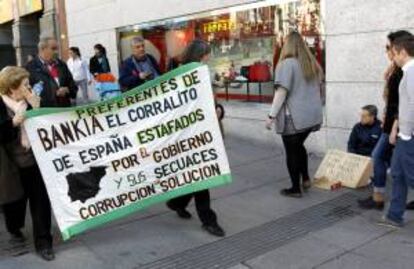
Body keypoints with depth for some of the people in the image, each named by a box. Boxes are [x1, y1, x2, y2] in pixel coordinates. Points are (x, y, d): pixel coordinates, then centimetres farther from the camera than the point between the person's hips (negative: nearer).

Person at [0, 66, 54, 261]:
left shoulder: (29, 102, 2)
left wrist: (37, 108, -12)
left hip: (36, 159, 3)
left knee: (41, 201, 1)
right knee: (16, 199, 18)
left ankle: (43, 242, 11)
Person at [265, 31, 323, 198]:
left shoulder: (287, 63, -11)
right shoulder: (312, 63, 11)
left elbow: (281, 92, -17)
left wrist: (271, 116, -13)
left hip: (293, 117, -7)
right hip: (312, 115, 7)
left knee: (292, 151, 5)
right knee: (299, 146, 25)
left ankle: (295, 189, 12)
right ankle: (305, 178, 21)